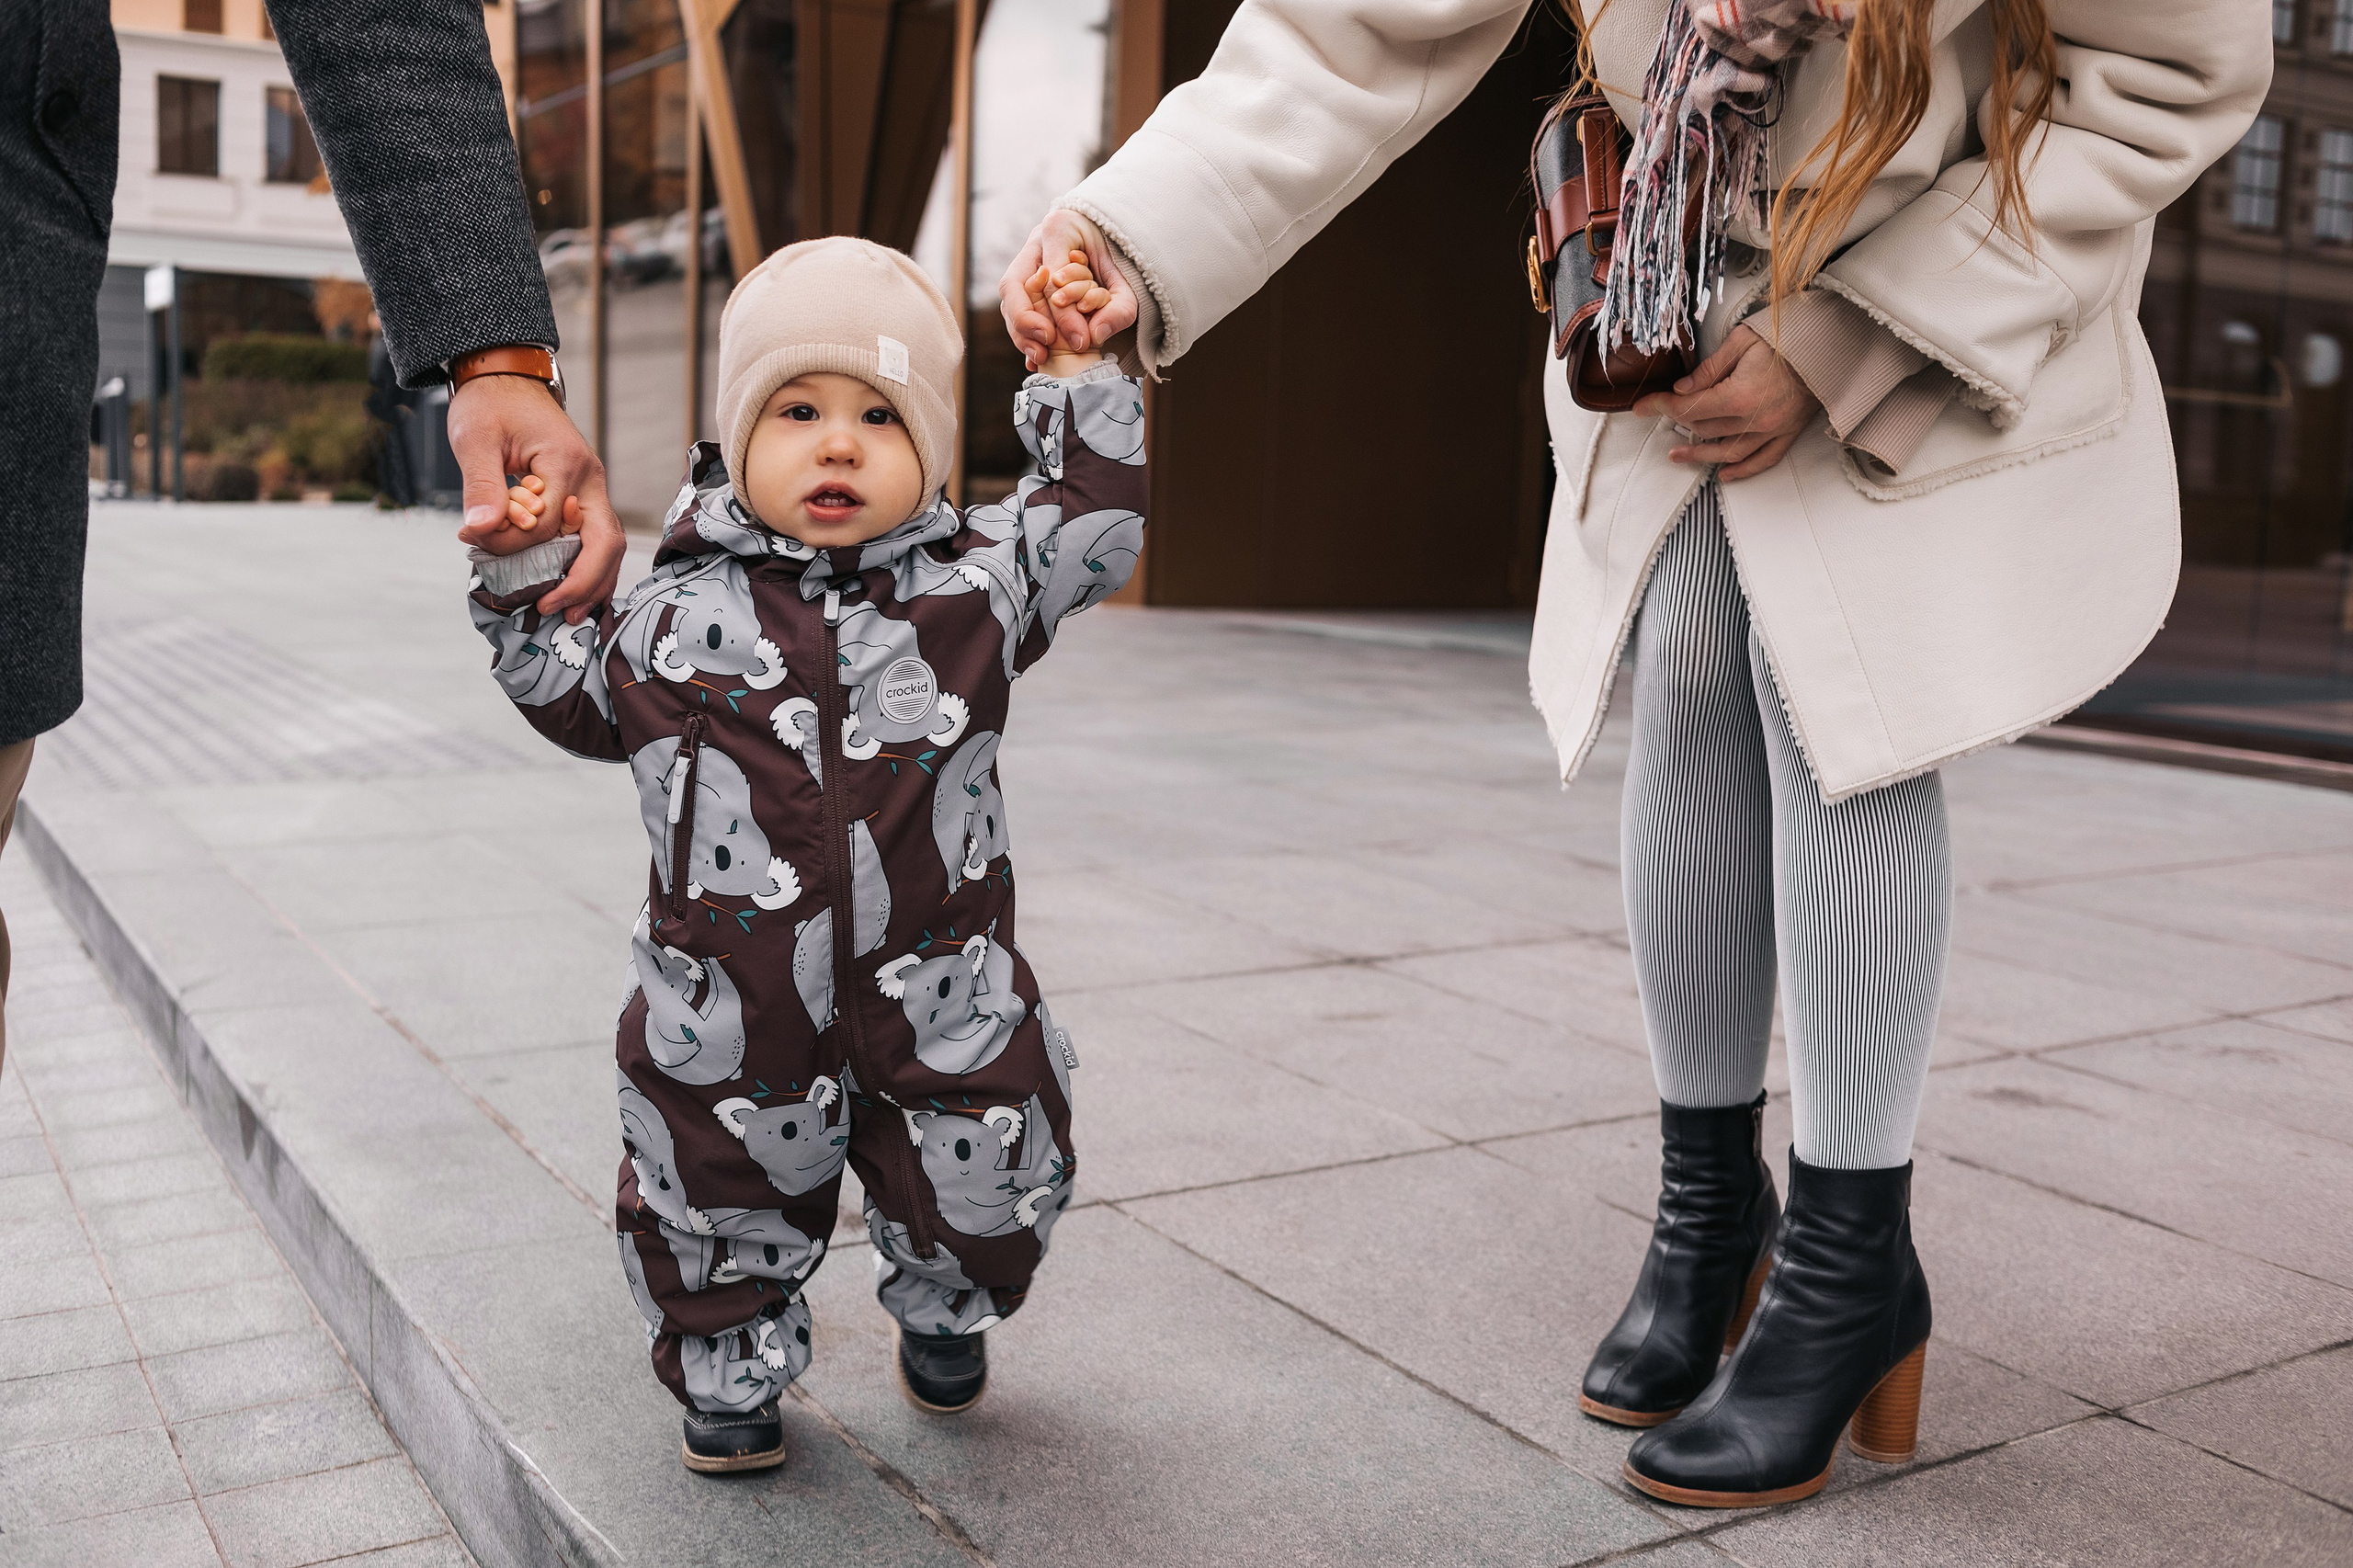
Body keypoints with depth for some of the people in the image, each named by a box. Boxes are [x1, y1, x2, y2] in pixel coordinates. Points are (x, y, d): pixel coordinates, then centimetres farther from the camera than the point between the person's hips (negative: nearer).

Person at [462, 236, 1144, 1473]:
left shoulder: (970, 585, -1)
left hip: (937, 992, 1)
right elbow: (578, 695, 13)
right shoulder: (679, 607, -1)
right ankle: (731, 1368, 42)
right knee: (724, 1201, 14)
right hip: (733, 1005, 0)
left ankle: (941, 1315, 48)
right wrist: (524, 580, 3)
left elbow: (1092, 531, 3)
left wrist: (1077, 382, -1)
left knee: (981, 1187, 15)